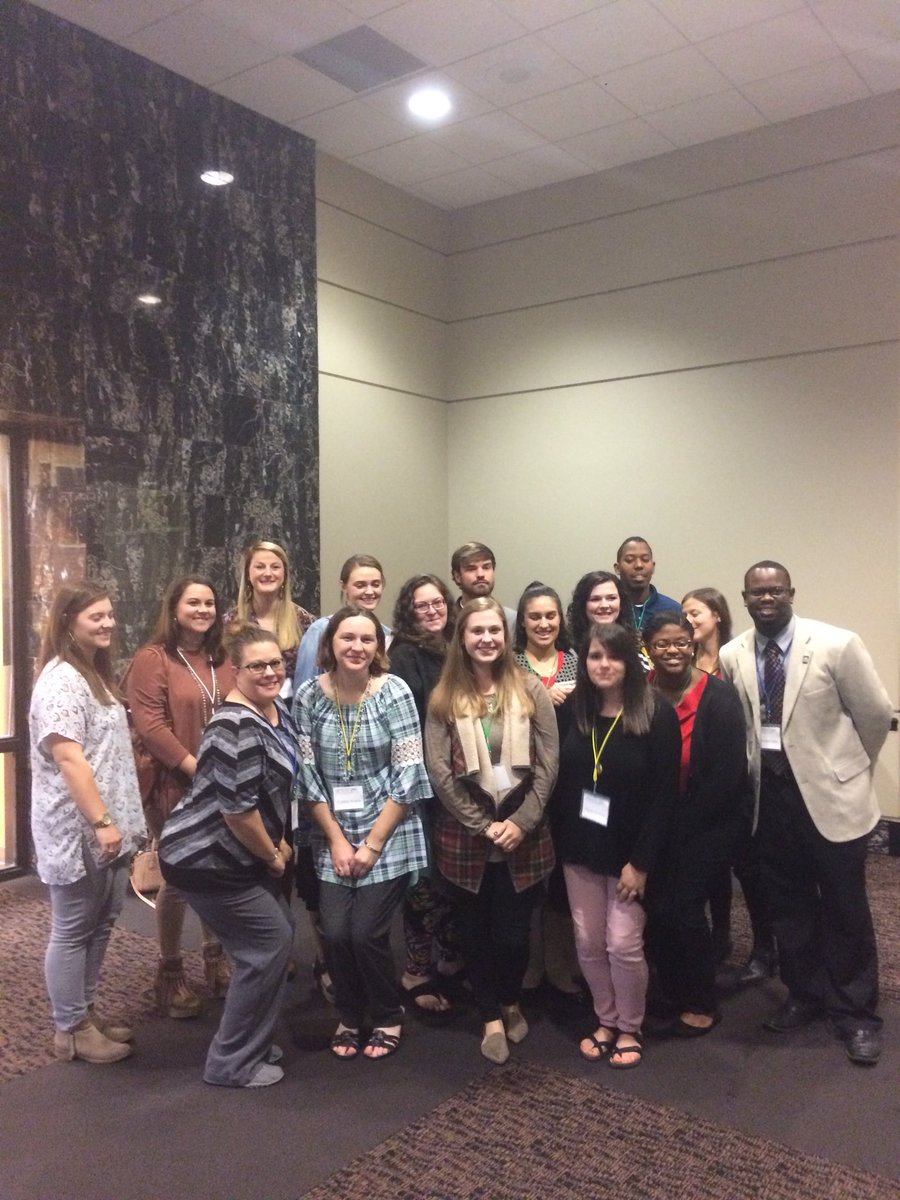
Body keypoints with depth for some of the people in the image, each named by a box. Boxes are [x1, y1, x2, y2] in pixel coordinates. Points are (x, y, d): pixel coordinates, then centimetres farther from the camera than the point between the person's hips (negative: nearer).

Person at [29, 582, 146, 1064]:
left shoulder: (96, 674, 13)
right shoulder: (61, 680, -17)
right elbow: (68, 758, -25)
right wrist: (100, 822, -26)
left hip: (107, 826, 9)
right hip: (77, 831, -9)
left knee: (100, 925, 17)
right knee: (72, 930, 4)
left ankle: (85, 1012, 31)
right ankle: (70, 1030, 18)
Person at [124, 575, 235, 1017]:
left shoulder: (223, 660, 10)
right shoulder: (152, 659, -9)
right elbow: (149, 724, -17)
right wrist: (196, 767, -19)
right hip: (175, 787, -5)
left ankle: (215, 959, 32)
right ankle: (170, 971, 21)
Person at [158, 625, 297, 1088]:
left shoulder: (277, 710, 5)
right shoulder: (236, 727, -26)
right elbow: (237, 809, -27)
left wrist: (277, 843, 10)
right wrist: (272, 854, -12)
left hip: (240, 854, 10)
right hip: (207, 858, -10)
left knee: (279, 932, 15)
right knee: (269, 943, -3)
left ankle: (253, 1040, 33)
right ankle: (232, 1063, 13)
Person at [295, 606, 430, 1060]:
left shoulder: (394, 692, -10)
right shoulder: (309, 695, -3)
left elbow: (408, 775, -11)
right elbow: (308, 773, -1)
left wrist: (373, 843, -10)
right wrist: (337, 839, -5)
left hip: (389, 835, -2)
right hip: (333, 837, 3)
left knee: (366, 933, -5)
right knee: (336, 932, -2)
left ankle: (387, 1018, 23)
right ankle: (350, 1017, 27)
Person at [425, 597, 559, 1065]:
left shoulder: (530, 689, -1)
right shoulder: (444, 698, -1)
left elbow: (548, 762, -4)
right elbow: (439, 772, -6)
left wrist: (521, 822, -11)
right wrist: (484, 824, -11)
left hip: (523, 834, 0)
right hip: (465, 837, 0)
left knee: (514, 931, 8)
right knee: (476, 932, 12)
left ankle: (511, 1003, 37)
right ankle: (491, 1018, 33)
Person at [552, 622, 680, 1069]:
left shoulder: (657, 716, -13)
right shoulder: (573, 711, -1)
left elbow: (664, 794, -14)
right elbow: (559, 780, 3)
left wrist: (641, 860, -15)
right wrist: (559, 842, -1)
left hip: (629, 850, -4)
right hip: (580, 847, 4)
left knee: (623, 943, 1)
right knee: (587, 941, 10)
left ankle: (630, 1028, 25)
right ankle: (605, 1020, 32)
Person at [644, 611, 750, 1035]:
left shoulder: (719, 697, -14)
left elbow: (727, 774, -16)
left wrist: (683, 823, -14)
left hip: (710, 822, -3)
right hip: (657, 822, 4)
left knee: (684, 909, -4)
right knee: (655, 910, 4)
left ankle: (703, 1006, 19)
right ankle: (671, 995, 29)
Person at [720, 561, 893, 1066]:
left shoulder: (837, 645, -14)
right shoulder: (731, 656, -4)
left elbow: (876, 714, -3)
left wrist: (850, 767, 7)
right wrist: (753, 770, 9)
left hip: (829, 790, -3)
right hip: (769, 790, 3)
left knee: (845, 907, 9)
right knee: (789, 903, 16)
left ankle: (857, 1012, 27)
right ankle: (805, 994, 36)